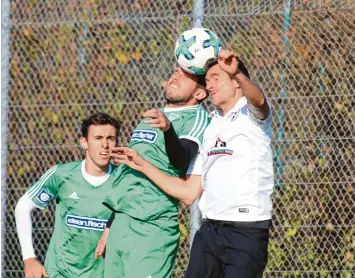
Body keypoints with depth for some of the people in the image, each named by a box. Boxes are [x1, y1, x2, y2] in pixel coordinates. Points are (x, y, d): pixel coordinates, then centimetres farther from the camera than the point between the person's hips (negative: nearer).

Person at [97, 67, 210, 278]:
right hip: (119, 224, 8)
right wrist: (110, 226, 24)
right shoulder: (152, 117, 21)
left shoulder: (196, 119, -4)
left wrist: (168, 129, -45)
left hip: (151, 229, -8)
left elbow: (182, 159, -25)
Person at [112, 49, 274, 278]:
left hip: (246, 232, -7)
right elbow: (189, 192, 18)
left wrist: (237, 73, -50)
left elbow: (258, 99, -29)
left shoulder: (250, 115, -2)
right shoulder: (210, 128, 19)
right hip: (209, 230, 7)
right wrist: (142, 165, 13)